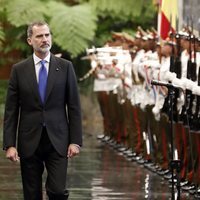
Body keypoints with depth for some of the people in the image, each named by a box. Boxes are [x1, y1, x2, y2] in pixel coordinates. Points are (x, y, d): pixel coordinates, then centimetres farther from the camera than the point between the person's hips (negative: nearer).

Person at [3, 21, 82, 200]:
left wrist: (75, 141, -3)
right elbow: (11, 110, 2)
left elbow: (74, 106, 3)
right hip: (29, 142, 1)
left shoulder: (65, 67, 3)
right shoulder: (19, 70, 3)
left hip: (57, 141, -1)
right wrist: (9, 144, -5)